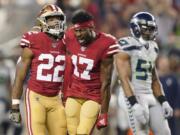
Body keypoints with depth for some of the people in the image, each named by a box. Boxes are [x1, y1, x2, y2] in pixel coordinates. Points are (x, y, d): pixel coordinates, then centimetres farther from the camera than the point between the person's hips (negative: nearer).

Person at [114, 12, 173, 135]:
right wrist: (134, 105, -24)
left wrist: (163, 102, 11)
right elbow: (124, 79, -16)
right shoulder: (127, 47, -10)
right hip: (136, 97, -8)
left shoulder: (152, 47, 15)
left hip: (152, 97, 8)